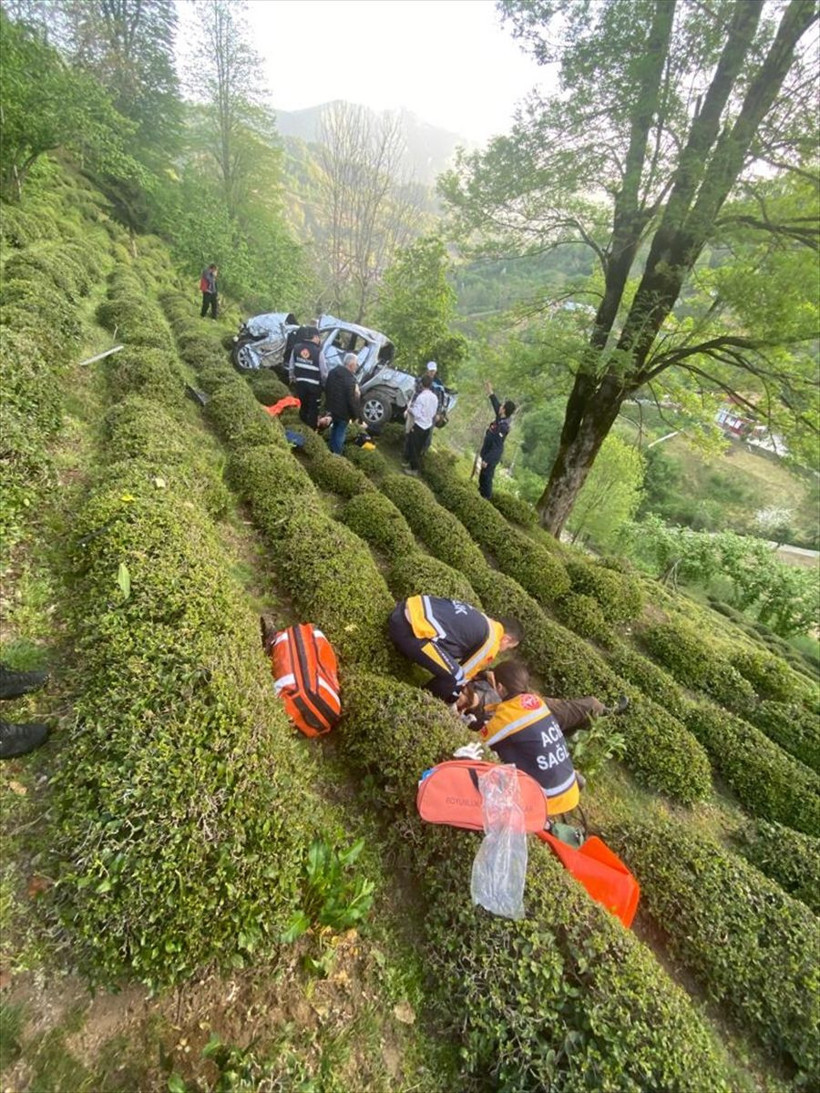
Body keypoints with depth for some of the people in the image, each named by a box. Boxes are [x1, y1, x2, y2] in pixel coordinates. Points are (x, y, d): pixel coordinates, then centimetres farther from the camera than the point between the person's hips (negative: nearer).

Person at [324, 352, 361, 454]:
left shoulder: (333, 372, -1)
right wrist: (356, 415, -15)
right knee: (341, 431, 8)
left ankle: (331, 448, 39)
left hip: (332, 407, 8)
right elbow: (352, 400, -26)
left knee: (335, 428, 25)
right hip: (343, 411, -8)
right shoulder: (350, 379, -29)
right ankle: (336, 452, 16)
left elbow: (326, 389, 12)